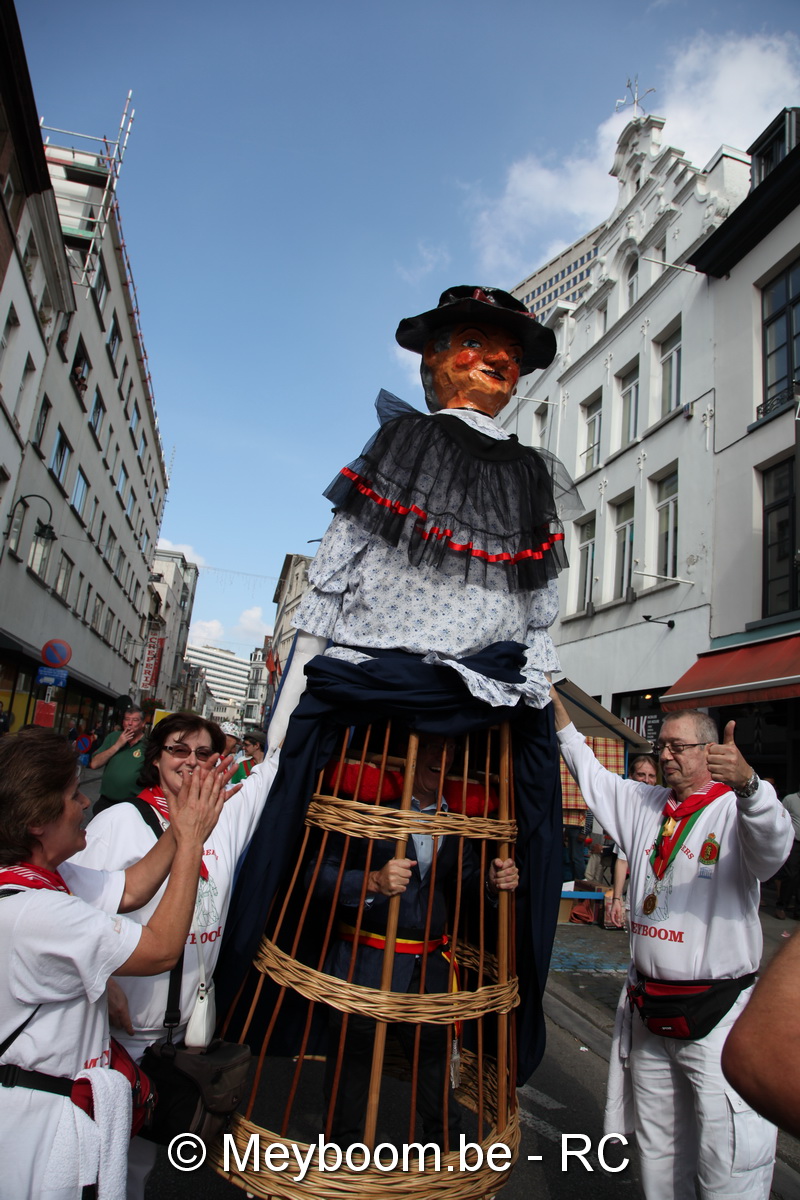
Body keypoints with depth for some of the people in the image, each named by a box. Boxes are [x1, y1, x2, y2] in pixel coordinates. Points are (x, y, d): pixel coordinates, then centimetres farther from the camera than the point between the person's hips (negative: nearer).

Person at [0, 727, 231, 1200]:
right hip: (39, 1124, -9)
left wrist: (180, 827, -8)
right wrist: (191, 842, -22)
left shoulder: (38, 872, -5)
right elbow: (163, 948, -27)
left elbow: (129, 889, 2)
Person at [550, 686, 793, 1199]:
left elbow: (773, 845, -31)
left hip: (718, 1016, -6)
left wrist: (747, 782, -52)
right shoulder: (644, 804, 9)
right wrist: (555, 704, 18)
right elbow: (590, 773, 20)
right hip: (649, 1015, 6)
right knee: (658, 1151, 20)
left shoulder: (736, 810, -10)